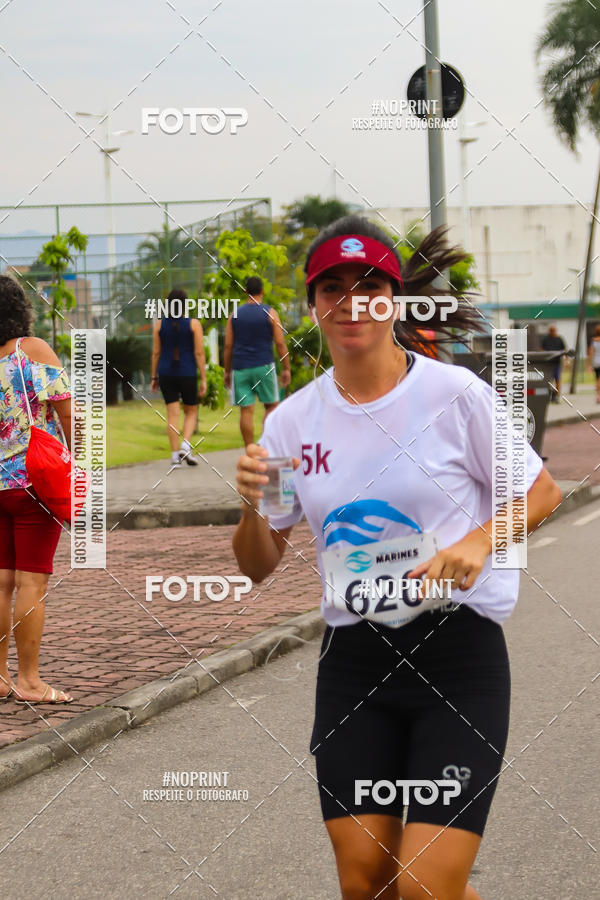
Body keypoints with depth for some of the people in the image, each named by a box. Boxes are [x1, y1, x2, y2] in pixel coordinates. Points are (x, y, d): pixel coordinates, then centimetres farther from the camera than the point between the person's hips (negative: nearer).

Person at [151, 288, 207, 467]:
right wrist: (203, 379, -4)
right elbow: (199, 353, -8)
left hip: (166, 373, 2)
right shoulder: (194, 324, -6)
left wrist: (154, 377, 10)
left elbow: (156, 352, 2)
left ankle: (175, 455, 0)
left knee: (172, 414, 5)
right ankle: (185, 446, -7)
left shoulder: (160, 324, 0)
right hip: (187, 374, -2)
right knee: (191, 412, 14)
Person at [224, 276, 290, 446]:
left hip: (240, 368, 2)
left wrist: (227, 371, 12)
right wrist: (286, 369, 3)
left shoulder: (235, 314, 6)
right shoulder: (270, 313, -1)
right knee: (271, 405, 11)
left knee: (246, 410, 1)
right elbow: (280, 343, -4)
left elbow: (228, 346, 5)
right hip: (263, 366, -2)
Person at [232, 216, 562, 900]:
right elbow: (258, 568, 9)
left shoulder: (454, 394, -6)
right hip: (352, 658, 4)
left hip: (458, 653, -3)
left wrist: (479, 541, -16)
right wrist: (253, 509, -12)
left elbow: (541, 493, 3)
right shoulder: (292, 420, 4)